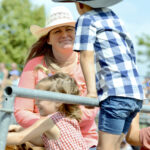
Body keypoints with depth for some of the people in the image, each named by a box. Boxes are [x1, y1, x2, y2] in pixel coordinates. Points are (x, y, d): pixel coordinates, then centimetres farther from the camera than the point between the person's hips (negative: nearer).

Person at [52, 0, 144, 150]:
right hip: (136, 94, 8)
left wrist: (91, 91, -16)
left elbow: (87, 56, -8)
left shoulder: (86, 20, 3)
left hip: (116, 93, -8)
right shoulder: (113, 16, 25)